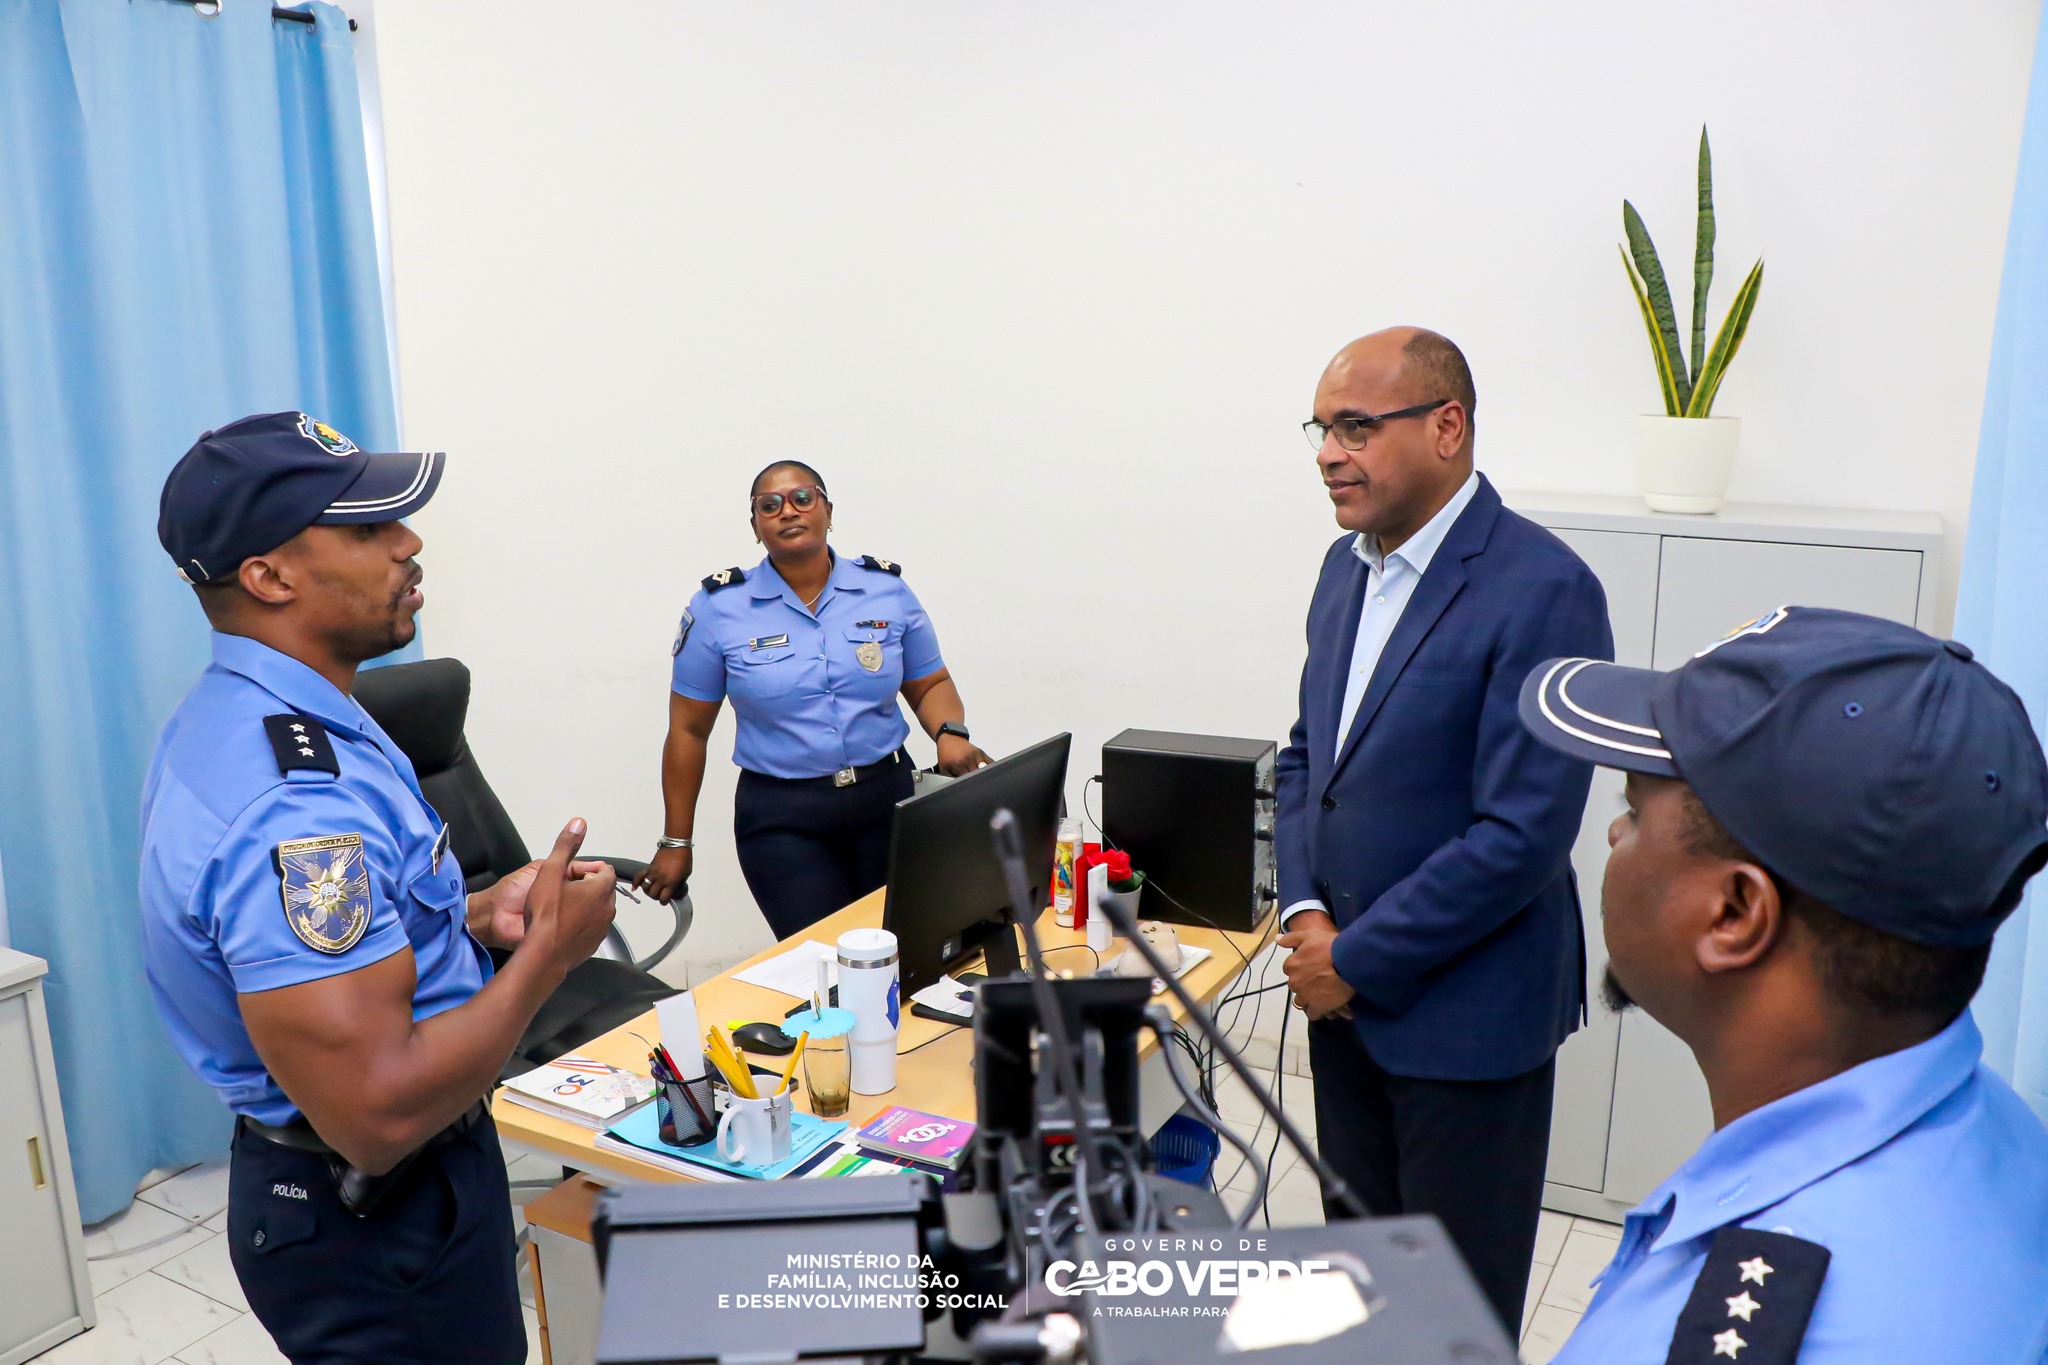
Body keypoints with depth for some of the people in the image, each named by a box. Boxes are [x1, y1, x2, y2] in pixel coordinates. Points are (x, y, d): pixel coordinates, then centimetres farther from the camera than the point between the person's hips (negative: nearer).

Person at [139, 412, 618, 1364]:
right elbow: (378, 1116, -34)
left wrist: (476, 916, 2)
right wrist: (549, 949, -23)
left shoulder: (234, 717, 2)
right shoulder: (295, 805, -31)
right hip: (381, 1227, -9)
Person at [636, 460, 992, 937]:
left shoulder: (887, 588, 2)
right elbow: (689, 730, 3)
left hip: (887, 799, 2)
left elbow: (930, 684, 12)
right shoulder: (719, 607, -3)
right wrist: (677, 842, 5)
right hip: (781, 818, -2)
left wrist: (950, 733, -11)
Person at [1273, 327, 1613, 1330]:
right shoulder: (1347, 565, 6)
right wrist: (1304, 911, -3)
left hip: (1466, 1013, -7)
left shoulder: (1542, 589, -19)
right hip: (1344, 994, 7)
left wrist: (1357, 963, -15)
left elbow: (1522, 834, -22)